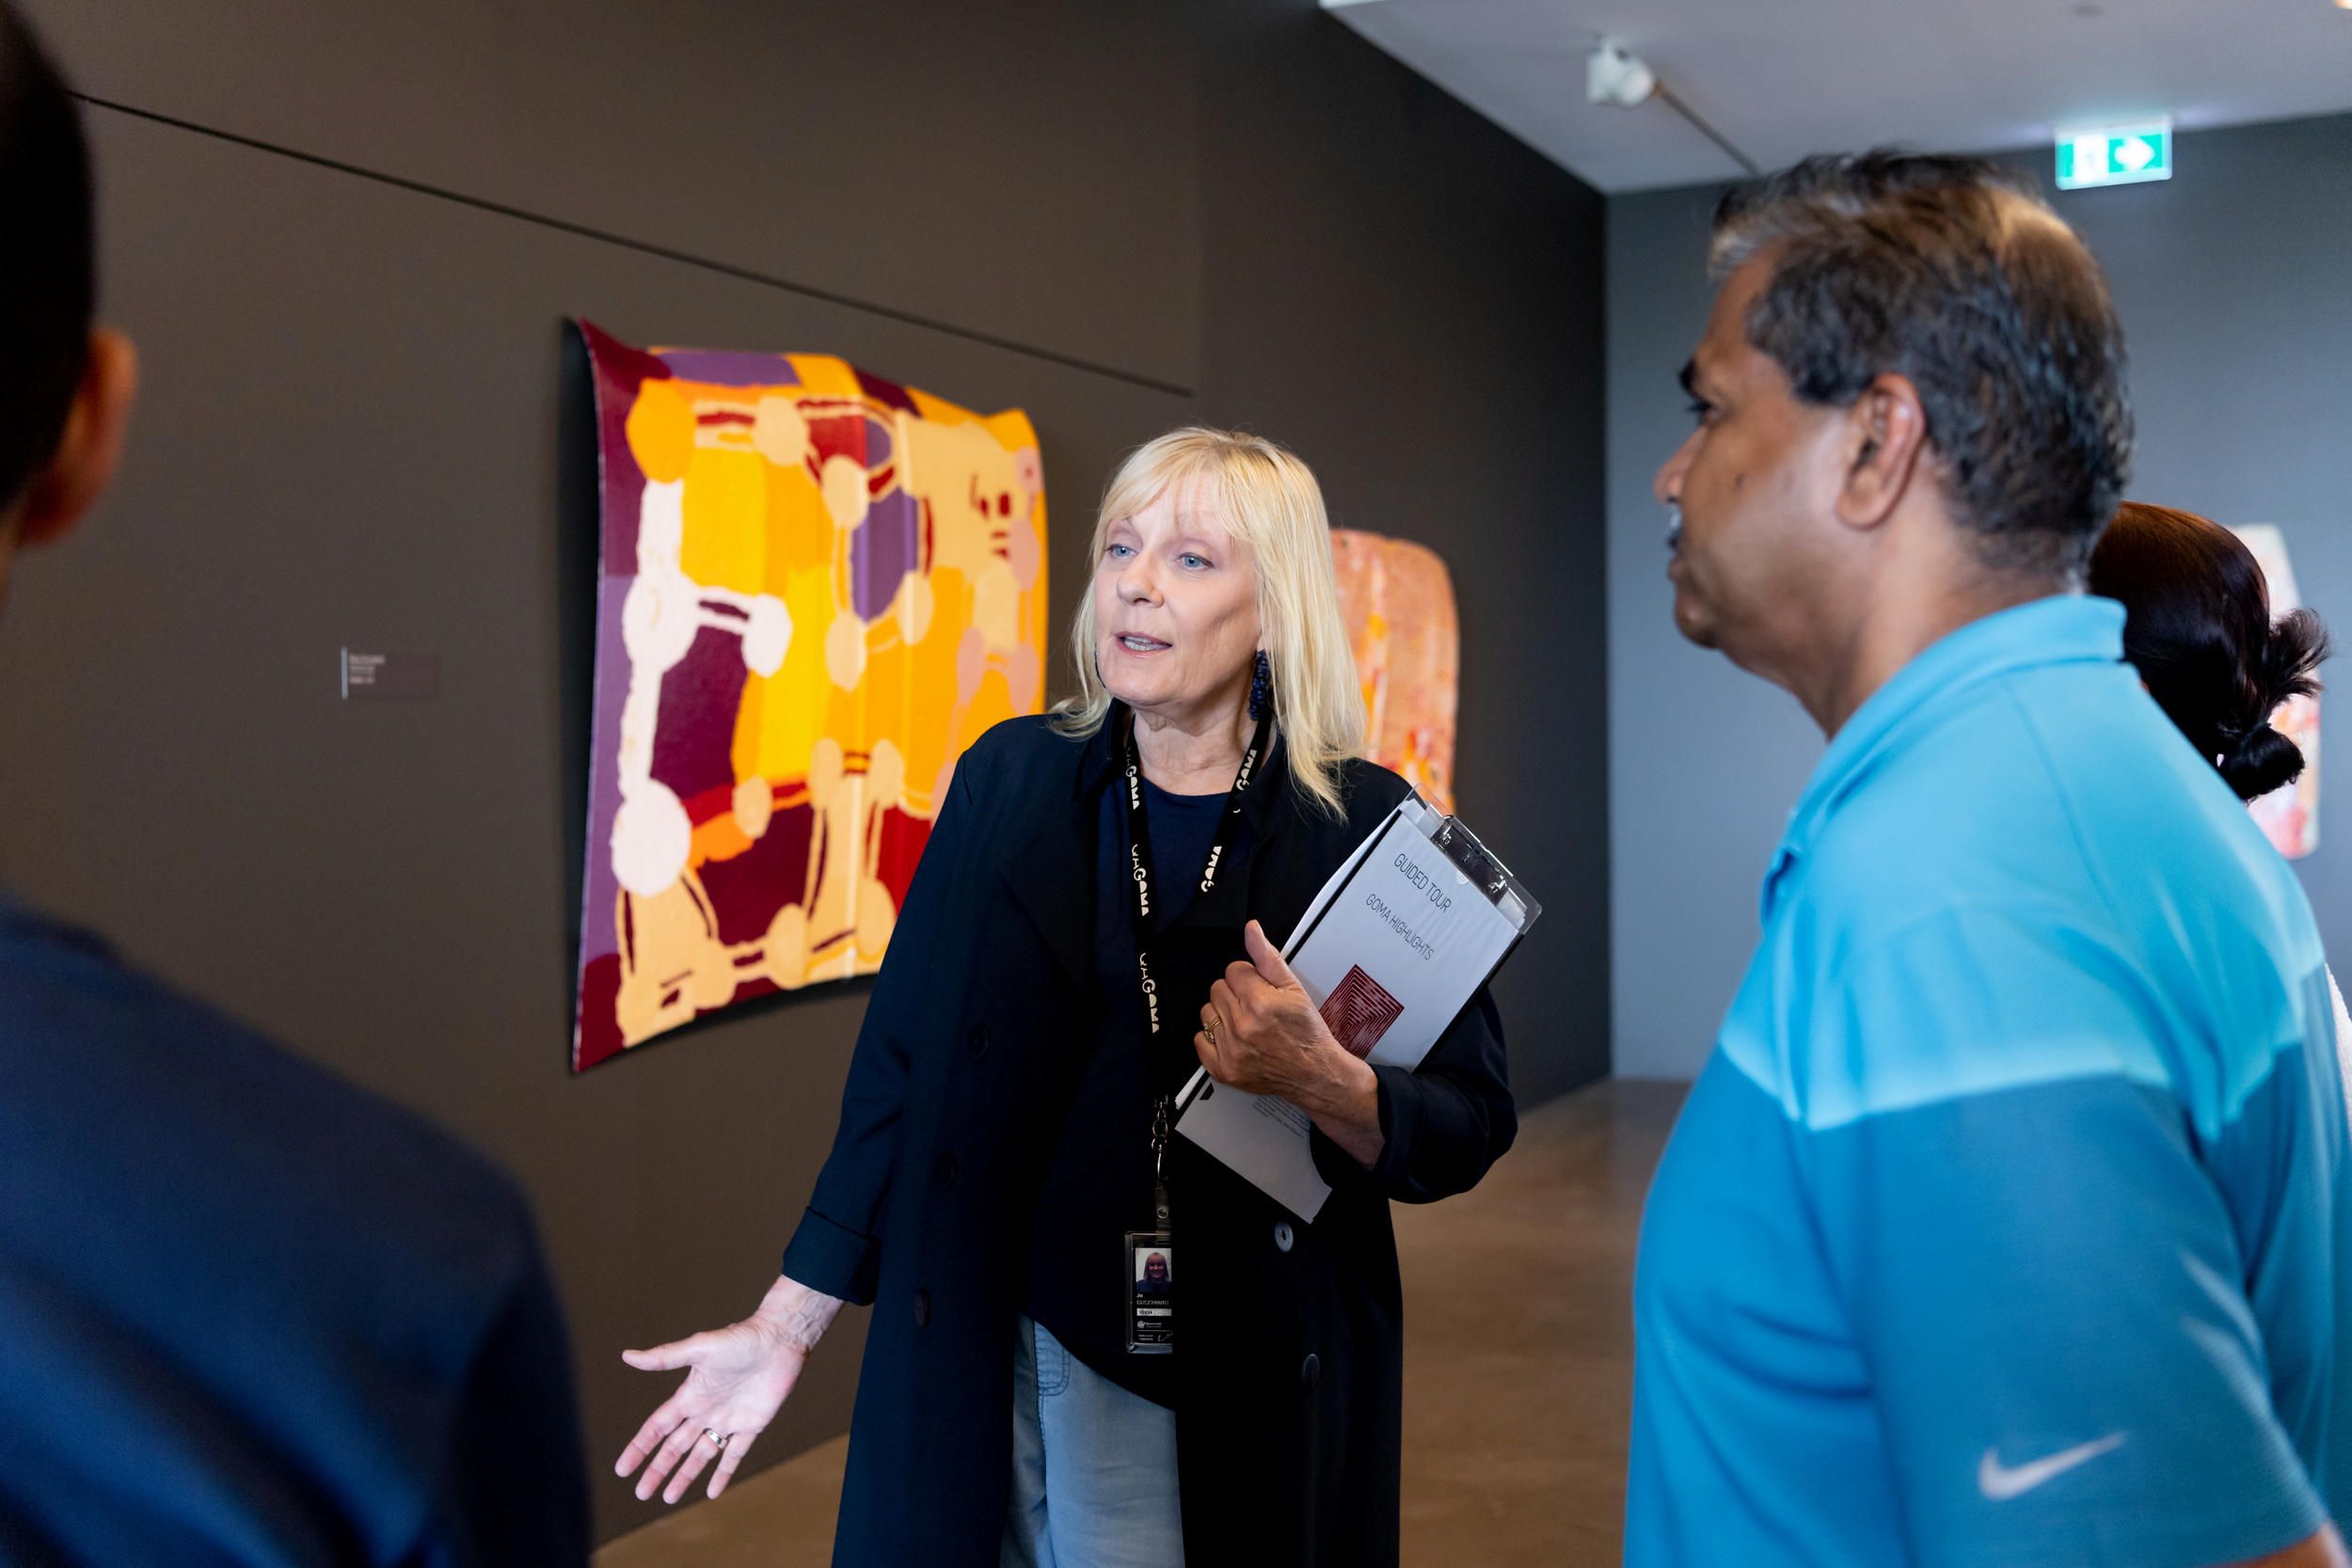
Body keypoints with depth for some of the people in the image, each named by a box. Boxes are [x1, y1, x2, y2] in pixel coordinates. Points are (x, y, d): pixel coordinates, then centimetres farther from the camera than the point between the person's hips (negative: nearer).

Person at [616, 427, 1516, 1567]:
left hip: (1267, 1388, -1)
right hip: (1018, 1366, 1)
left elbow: (1469, 1130, -4)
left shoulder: (1365, 827, -7)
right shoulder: (1009, 783, -2)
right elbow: (901, 1072, 3)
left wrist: (1319, 1080, -24)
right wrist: (787, 1322, 2)